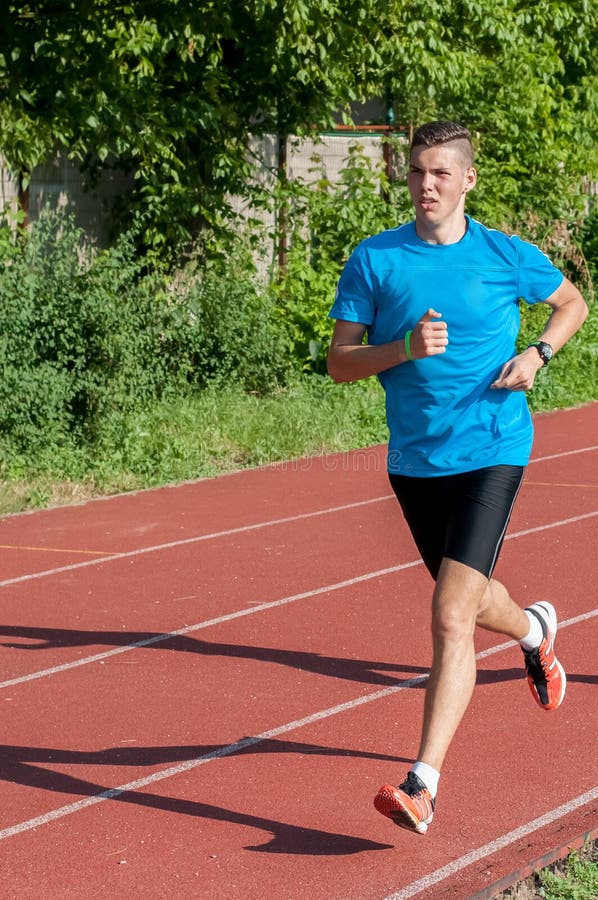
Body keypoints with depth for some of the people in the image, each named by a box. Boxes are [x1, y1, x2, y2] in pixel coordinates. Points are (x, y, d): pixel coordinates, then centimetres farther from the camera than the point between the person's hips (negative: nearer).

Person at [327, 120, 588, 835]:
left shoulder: (507, 256, -2)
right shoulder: (374, 260, -1)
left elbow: (573, 303, 16)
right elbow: (339, 362, -1)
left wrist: (537, 354, -3)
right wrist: (406, 348, -19)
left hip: (490, 452, -3)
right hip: (414, 459, 4)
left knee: (451, 617, -17)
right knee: (466, 600, 21)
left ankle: (422, 785, -17)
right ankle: (535, 629, 58)